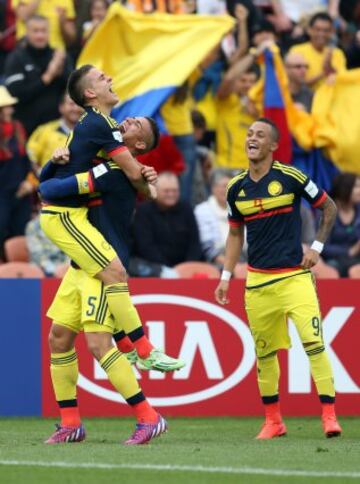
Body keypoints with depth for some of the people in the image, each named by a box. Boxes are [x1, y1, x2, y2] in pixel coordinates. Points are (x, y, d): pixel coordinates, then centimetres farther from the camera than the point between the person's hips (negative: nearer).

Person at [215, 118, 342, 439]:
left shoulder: (290, 178, -6)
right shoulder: (236, 188, 6)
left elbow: (329, 208, 5)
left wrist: (317, 247, -2)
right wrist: (226, 276, 13)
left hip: (294, 276, -4)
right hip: (257, 281, 4)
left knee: (314, 343, -15)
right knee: (264, 352, 8)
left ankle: (330, 416, -14)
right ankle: (273, 421, 19)